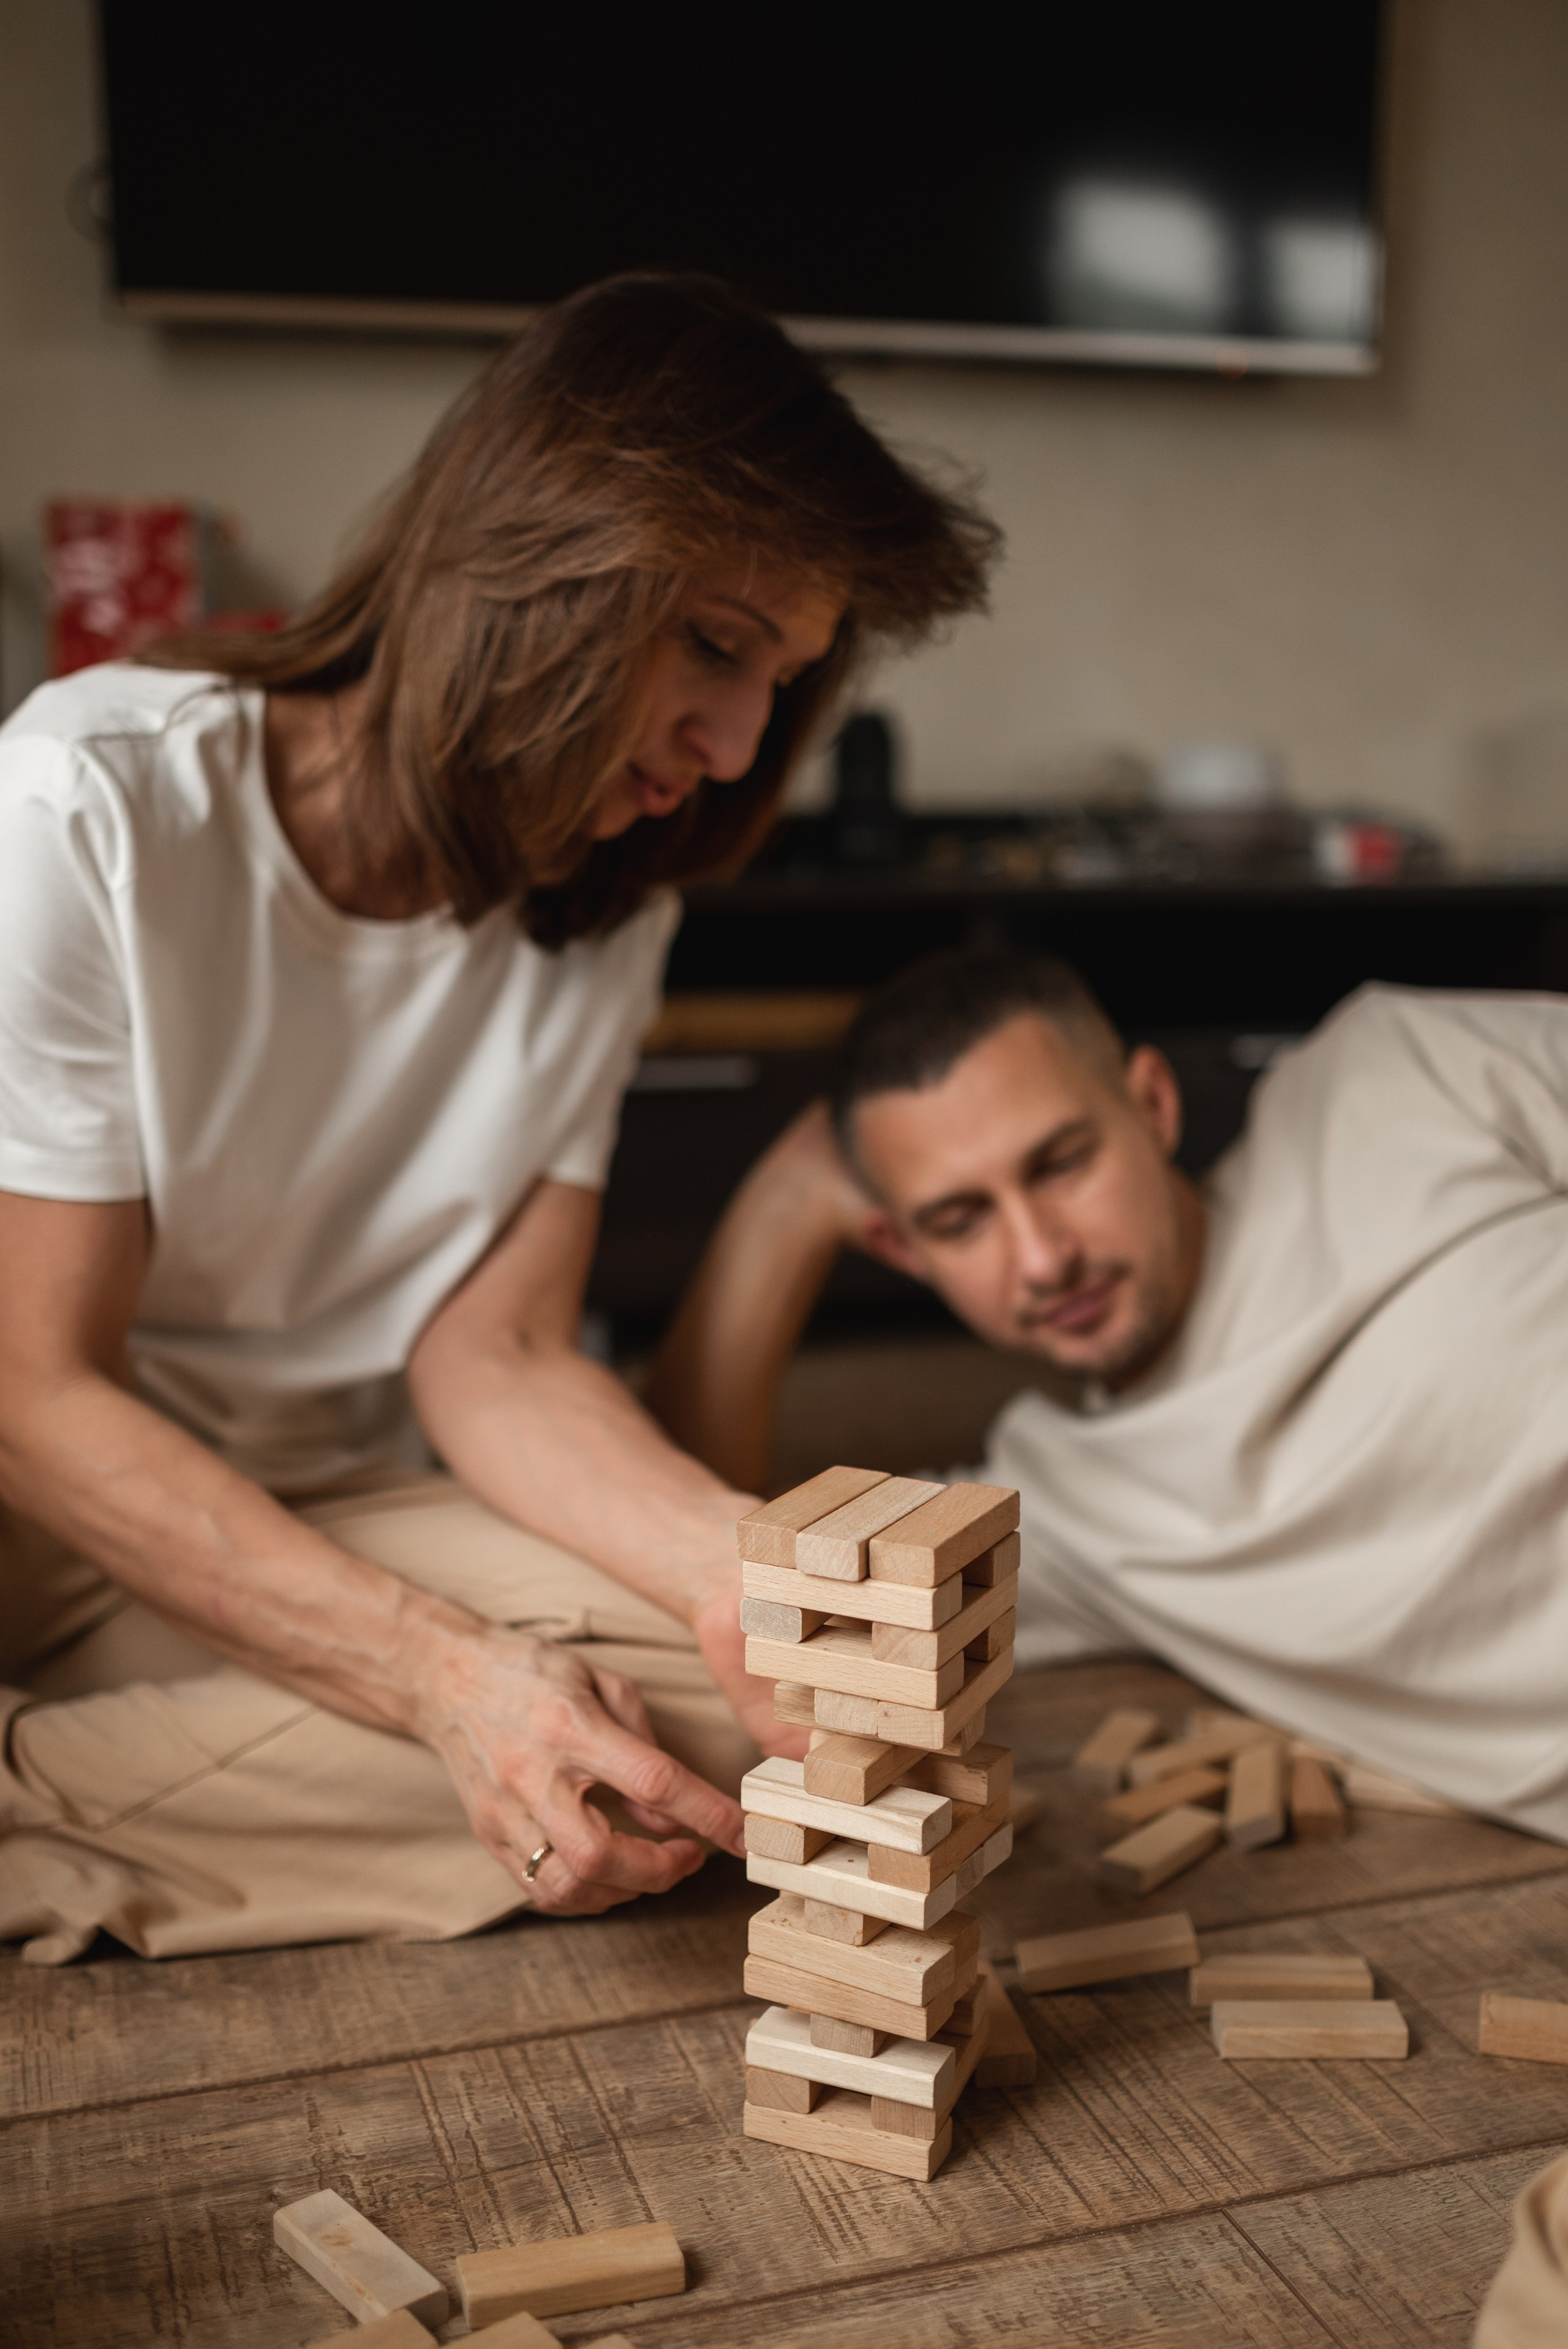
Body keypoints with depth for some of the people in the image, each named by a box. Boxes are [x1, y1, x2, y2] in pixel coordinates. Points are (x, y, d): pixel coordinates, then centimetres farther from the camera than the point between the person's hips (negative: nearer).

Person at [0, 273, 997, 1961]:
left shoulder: (602, 916, 1)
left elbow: (490, 1357, -4)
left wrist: (734, 1557, -25)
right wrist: (447, 1673, -29)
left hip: (321, 1527, 6)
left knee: (727, 1699, -25)